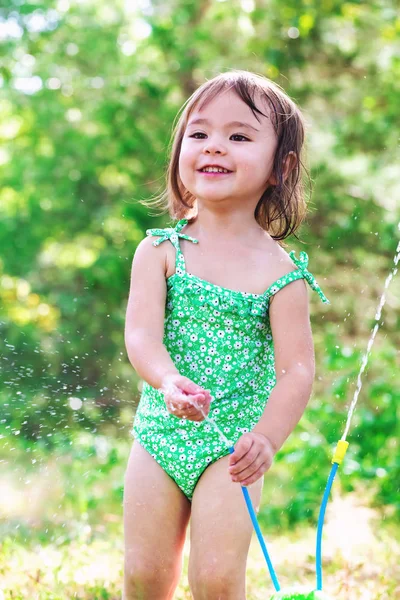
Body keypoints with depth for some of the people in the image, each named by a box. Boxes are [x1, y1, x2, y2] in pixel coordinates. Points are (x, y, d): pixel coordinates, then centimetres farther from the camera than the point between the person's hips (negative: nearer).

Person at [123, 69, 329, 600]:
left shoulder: (282, 272, -7)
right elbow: (141, 332, -14)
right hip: (160, 434, 2)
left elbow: (298, 367, -12)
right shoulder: (159, 251, -2)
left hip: (233, 444, -2)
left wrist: (267, 437, -29)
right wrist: (169, 381, -36)